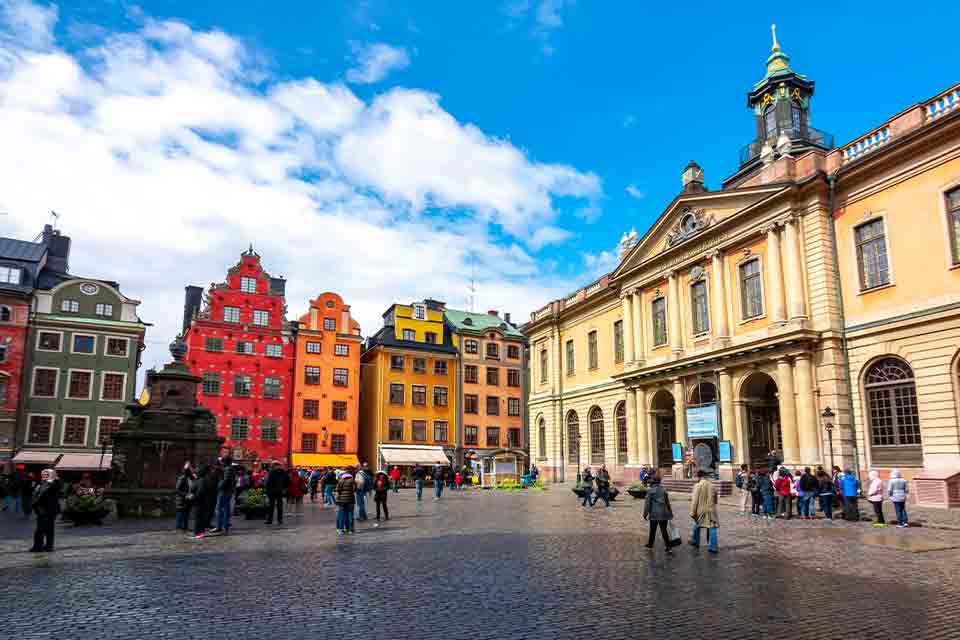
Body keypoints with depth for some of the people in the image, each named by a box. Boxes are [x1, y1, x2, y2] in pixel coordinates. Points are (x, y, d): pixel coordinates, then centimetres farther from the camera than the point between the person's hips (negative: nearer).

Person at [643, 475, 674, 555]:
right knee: (664, 530, 6)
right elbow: (667, 502, 14)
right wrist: (670, 512, 22)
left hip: (655, 513, -4)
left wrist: (645, 513, -3)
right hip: (664, 513, 4)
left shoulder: (650, 490, -7)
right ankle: (668, 548, -1)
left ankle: (650, 544, 24)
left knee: (653, 530, 10)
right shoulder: (663, 490, 9)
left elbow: (647, 503, -9)